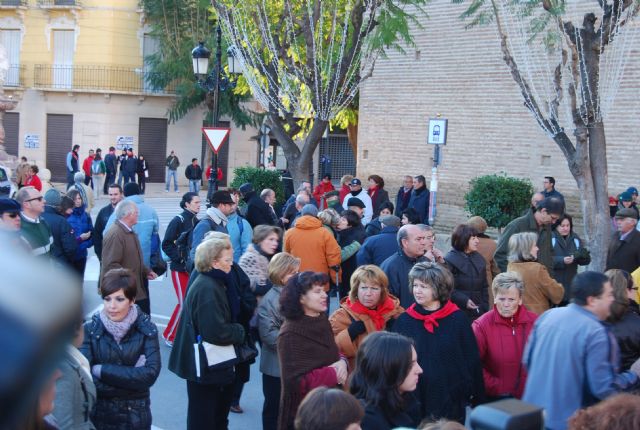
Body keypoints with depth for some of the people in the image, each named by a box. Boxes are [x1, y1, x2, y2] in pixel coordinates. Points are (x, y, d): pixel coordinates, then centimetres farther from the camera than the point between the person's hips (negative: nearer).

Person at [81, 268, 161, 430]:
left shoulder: (146, 329, -7)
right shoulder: (90, 330, -9)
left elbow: (151, 373, -18)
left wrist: (101, 370, -18)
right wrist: (133, 375, -21)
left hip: (136, 415, 0)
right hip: (99, 413, 0)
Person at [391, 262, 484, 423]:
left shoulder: (458, 319, -3)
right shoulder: (404, 321, 0)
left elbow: (472, 360, 0)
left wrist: (476, 397, 0)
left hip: (452, 401, -1)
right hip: (414, 402, 1)